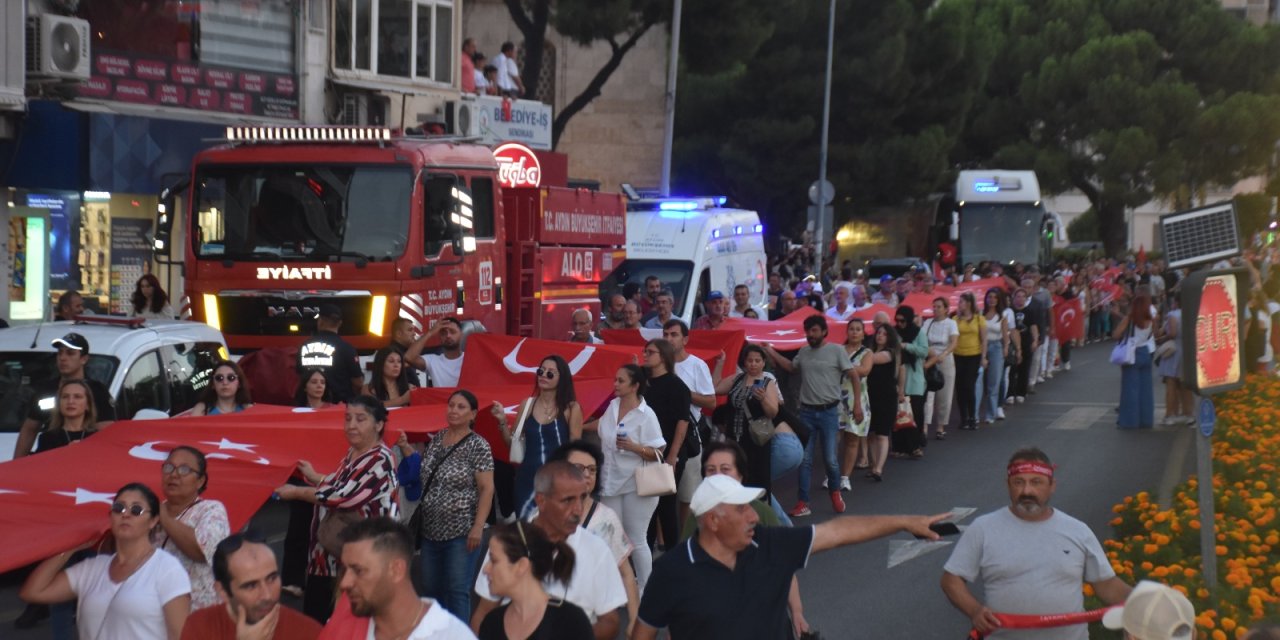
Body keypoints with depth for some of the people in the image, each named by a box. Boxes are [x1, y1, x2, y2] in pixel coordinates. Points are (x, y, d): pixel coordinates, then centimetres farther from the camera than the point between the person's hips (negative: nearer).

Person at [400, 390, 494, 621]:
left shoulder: (478, 446, -9)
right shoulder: (436, 439, 9)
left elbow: (487, 489, -13)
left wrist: (478, 527, -20)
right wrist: (407, 452, 6)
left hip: (461, 532, -7)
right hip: (430, 530, 7)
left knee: (457, 592, -2)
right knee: (430, 590, 13)